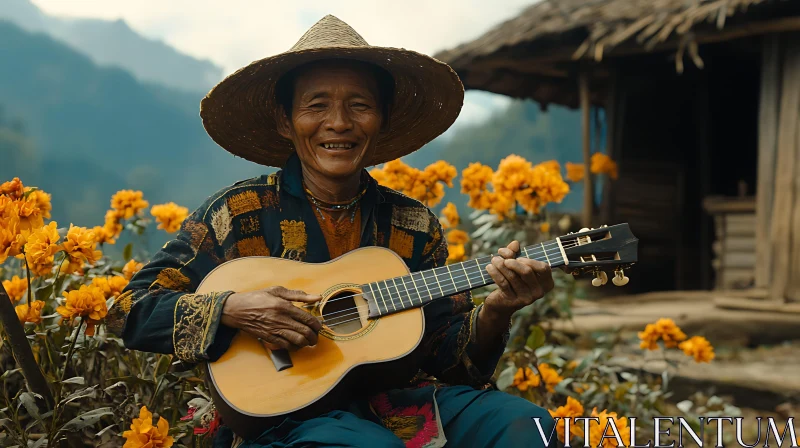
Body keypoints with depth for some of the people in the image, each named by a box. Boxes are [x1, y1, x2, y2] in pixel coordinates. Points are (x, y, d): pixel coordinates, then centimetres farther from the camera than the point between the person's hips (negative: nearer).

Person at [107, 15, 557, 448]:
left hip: (397, 400, 3)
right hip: (279, 408, -3)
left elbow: (446, 356, 5)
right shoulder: (236, 214, -2)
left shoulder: (416, 225, 6)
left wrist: (495, 312, -15)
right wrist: (230, 309, -18)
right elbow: (130, 312, -1)